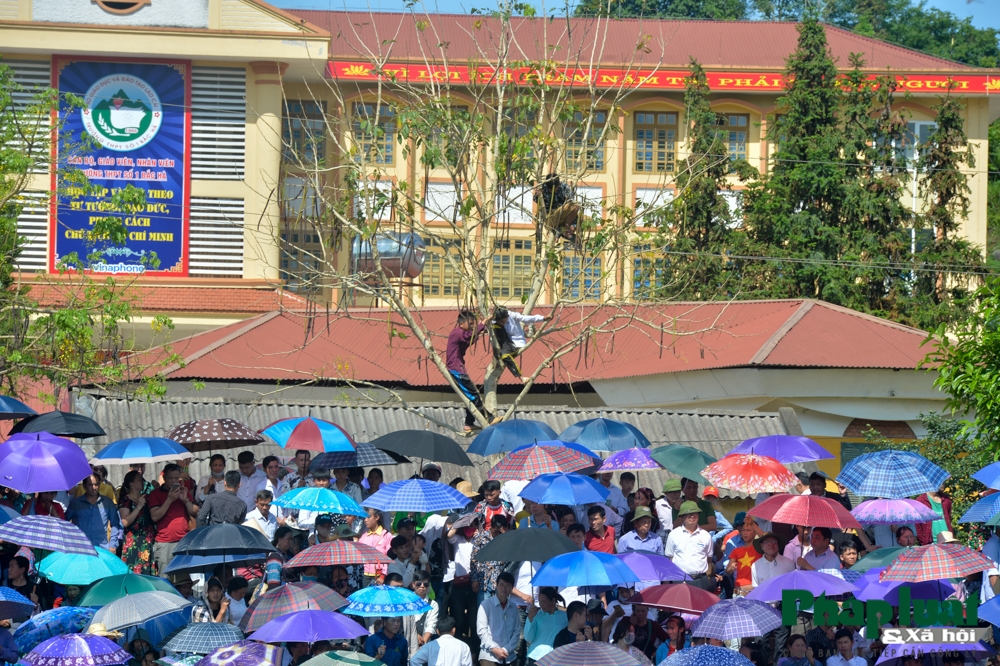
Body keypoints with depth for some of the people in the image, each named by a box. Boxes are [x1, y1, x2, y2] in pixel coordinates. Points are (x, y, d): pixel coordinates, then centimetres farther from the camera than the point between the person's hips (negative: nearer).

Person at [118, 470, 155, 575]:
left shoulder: (146, 498, 16)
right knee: (133, 574, -10)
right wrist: (139, 507, -16)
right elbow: (125, 522, -14)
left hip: (149, 542, 6)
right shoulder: (125, 500, -2)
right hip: (133, 543, -6)